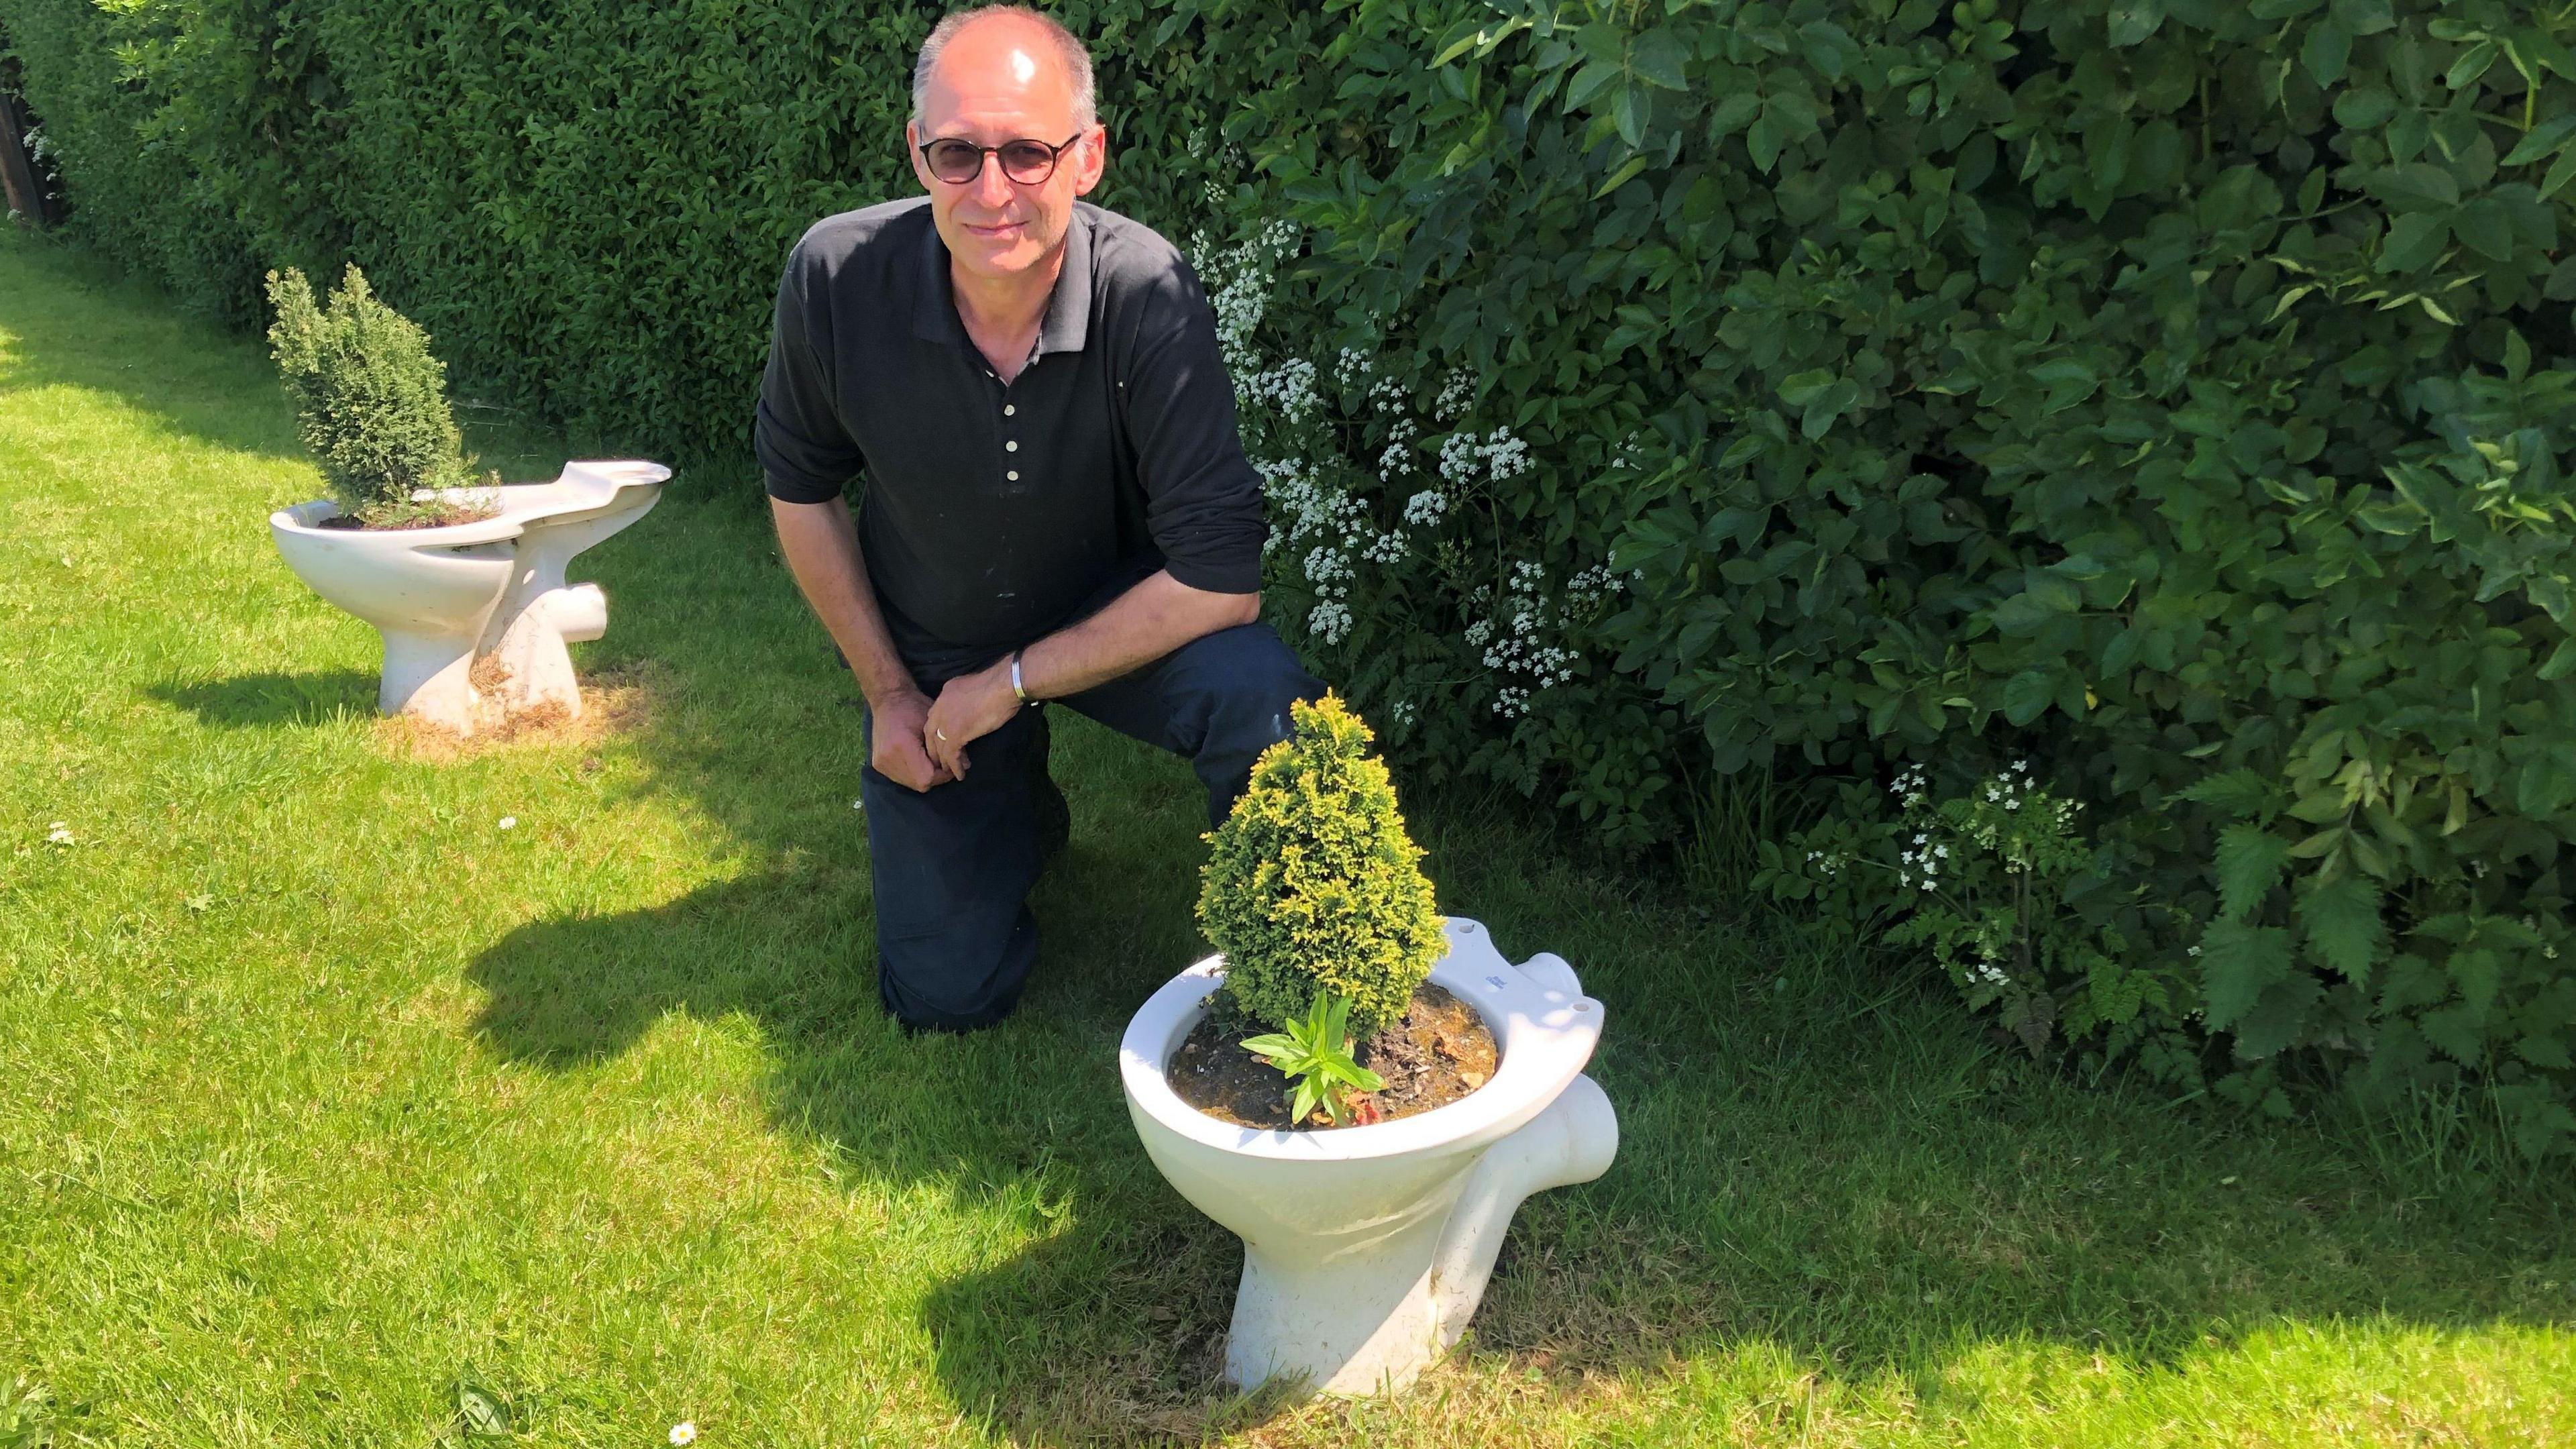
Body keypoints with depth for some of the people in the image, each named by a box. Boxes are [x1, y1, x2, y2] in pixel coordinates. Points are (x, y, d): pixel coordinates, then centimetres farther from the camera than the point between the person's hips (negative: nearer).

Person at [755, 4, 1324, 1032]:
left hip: (1116, 618, -1)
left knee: (1261, 696, -35)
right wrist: (886, 691, -4)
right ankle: (1018, 803, 35)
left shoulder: (1146, 293, -29)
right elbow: (801, 487, -4)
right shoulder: (836, 278, -23)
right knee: (947, 998, 4)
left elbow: (1222, 580, -30)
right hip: (932, 653, 2)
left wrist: (1013, 682, -23)